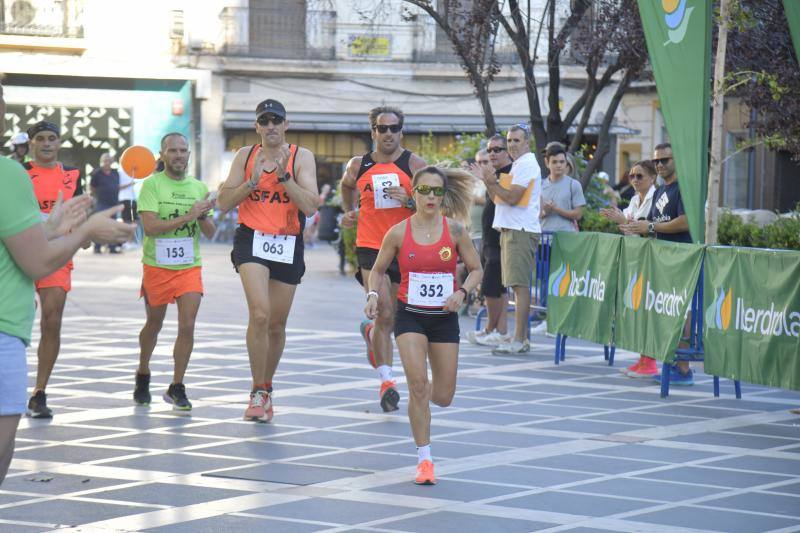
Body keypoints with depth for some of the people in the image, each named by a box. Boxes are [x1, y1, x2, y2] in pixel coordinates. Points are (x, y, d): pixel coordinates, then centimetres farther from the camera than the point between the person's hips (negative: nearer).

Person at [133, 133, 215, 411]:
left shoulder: (199, 187, 6)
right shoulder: (152, 184, -7)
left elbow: (210, 234, 9)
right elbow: (150, 226, -19)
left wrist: (203, 216, -13)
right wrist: (189, 215, -22)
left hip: (189, 267, 2)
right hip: (157, 266, -2)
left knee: (187, 326, -10)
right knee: (154, 324, 13)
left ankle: (176, 388, 0)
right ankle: (143, 375, 38)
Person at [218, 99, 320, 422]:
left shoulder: (301, 157, -1)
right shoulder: (246, 156, 5)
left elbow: (311, 206, -12)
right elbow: (224, 203, 1)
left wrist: (283, 176, -19)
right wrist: (253, 181, -12)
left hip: (288, 245, 1)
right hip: (252, 240, -1)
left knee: (276, 325, 10)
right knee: (259, 315, -20)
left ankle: (266, 387, 32)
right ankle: (258, 393, -12)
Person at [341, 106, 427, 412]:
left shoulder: (414, 164, -3)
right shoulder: (358, 166, 3)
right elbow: (346, 186, 27)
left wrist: (410, 201, -19)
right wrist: (349, 212, 12)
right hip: (370, 248, -1)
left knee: (395, 316, 15)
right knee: (384, 314, -15)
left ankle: (371, 333, 49)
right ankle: (386, 381, -14)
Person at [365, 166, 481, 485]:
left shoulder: (454, 231, -5)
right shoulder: (398, 233, -6)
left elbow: (476, 269, 3)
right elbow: (378, 270, 7)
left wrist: (461, 292, -15)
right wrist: (373, 295, -12)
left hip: (444, 318, 2)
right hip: (410, 316, -2)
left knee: (443, 398, 5)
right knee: (417, 383, -18)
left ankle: (422, 394, 44)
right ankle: (424, 459, -7)